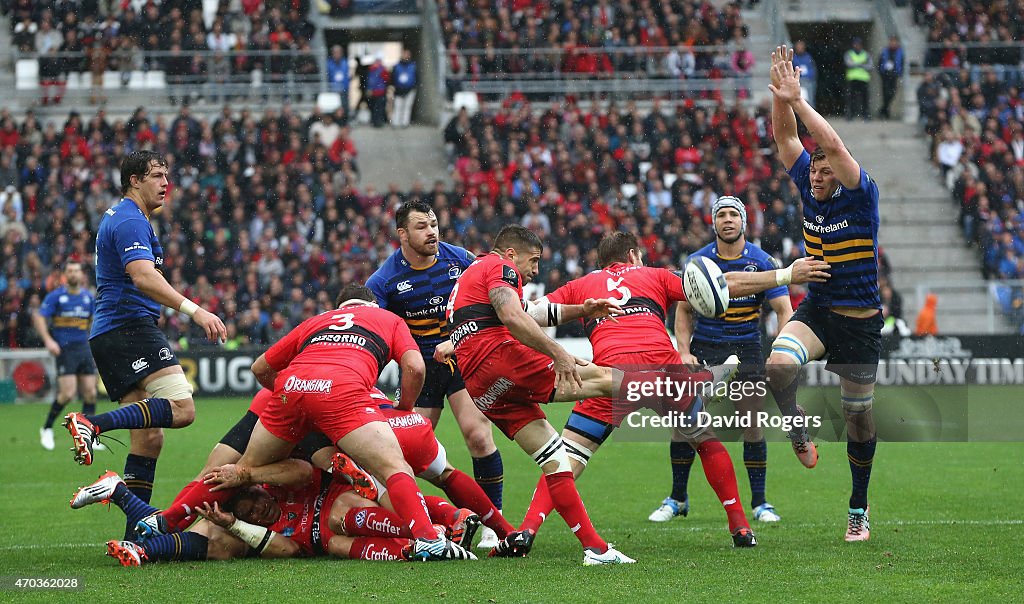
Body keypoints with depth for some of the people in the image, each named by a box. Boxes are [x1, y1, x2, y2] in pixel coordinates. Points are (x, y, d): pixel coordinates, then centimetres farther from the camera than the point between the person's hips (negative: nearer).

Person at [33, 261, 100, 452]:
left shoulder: (88, 297, 10)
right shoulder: (55, 296, -4)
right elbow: (39, 318, -8)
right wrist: (48, 340, -21)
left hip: (84, 348, 5)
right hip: (64, 349, -5)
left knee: (90, 393, -1)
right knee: (67, 393, -15)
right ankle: (47, 429, 5)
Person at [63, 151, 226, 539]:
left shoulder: (117, 217, 23)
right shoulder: (131, 222, -10)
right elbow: (143, 277, -26)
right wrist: (193, 310, -35)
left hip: (107, 335, 10)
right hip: (131, 328, -10)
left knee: (149, 438, 6)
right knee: (181, 408, -24)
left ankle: (136, 534, 2)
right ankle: (93, 425, -30)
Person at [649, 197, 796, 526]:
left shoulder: (762, 261, -6)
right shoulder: (698, 261, -2)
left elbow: (784, 310, -6)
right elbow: (684, 310, 6)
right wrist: (684, 351, -8)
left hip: (746, 348, -1)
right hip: (703, 348, 1)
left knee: (752, 425, -8)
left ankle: (759, 503, 4)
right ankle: (677, 499, 8)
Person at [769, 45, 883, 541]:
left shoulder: (861, 196, -14)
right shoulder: (810, 190, 1)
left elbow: (833, 144, -29)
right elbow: (785, 136, 0)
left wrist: (796, 99, -28)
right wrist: (781, 95, -15)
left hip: (859, 323, -4)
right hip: (815, 310, 4)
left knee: (858, 415, 5)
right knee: (778, 365, -27)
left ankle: (858, 508, 22)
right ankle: (799, 433, 1)